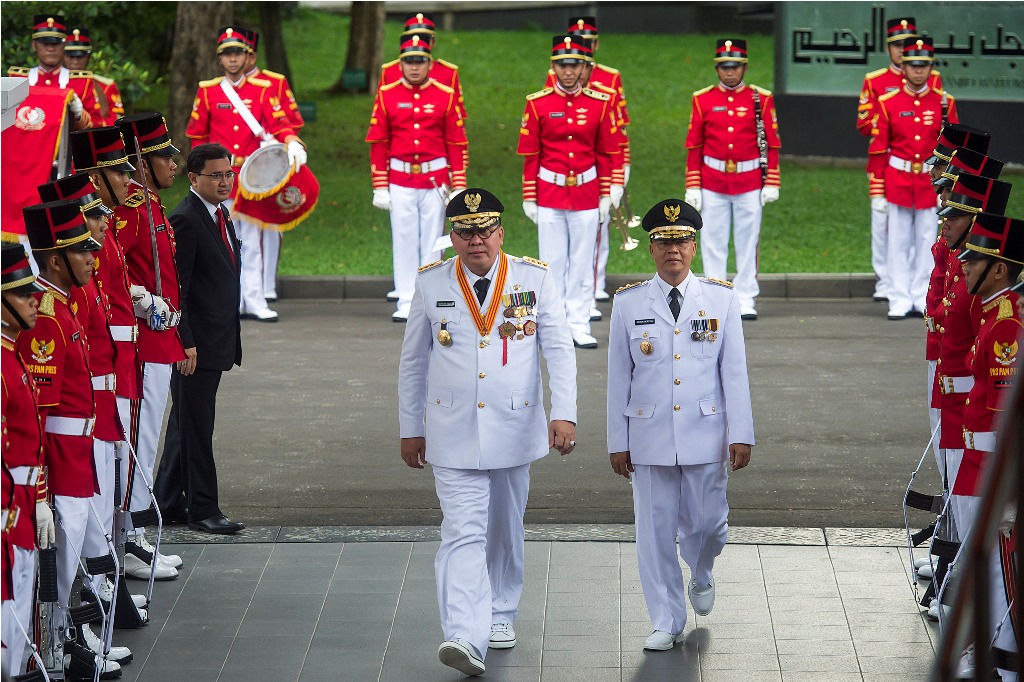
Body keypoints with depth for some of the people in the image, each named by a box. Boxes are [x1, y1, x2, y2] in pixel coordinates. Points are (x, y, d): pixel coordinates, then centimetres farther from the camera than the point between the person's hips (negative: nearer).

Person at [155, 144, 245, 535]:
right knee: (195, 426, -3)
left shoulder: (220, 214, 14)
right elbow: (175, 287, -18)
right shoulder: (185, 220, -15)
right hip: (195, 343, -10)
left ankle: (168, 503, 23)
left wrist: (230, 337, 18)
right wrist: (185, 343, -22)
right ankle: (202, 509, 2)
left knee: (186, 425, 15)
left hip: (217, 339, 10)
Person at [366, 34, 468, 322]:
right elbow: (378, 144, 4)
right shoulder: (387, 95, 2)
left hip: (435, 178, 0)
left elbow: (456, 144, 3)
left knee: (432, 242, 3)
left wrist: (458, 188, -1)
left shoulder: (445, 95, 2)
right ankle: (406, 303, 6)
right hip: (400, 179, 0)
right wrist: (380, 187, 0)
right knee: (404, 241, 1)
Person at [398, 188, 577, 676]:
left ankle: (501, 615, 35)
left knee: (504, 530, 16)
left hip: (515, 429, 1)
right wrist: (410, 429, 10)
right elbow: (413, 361, 9)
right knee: (463, 534, -13)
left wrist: (564, 414, -14)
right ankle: (465, 638, -24)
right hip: (453, 432, -1)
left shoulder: (535, 279, -1)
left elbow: (559, 351, -3)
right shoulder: (430, 284, 0)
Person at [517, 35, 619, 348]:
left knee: (582, 263, 4)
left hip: (586, 195, 1)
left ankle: (579, 326, 10)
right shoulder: (537, 104, 0)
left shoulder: (599, 103, 3)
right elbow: (530, 155, 2)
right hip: (549, 194, -1)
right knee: (552, 262, 3)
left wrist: (606, 196, 4)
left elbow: (606, 154, 7)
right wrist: (529, 198, 0)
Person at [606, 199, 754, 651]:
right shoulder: (628, 303, 1)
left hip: (705, 435, 0)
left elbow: (734, 372, 1)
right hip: (649, 437, 0)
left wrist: (741, 435, -3)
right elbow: (618, 377, 4)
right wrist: (617, 441, 2)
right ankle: (666, 623, 13)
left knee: (706, 523, 5)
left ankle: (701, 578, 39)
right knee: (655, 531, 2)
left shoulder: (721, 299, 1)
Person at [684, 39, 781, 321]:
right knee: (713, 242, 3)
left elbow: (772, 144, 3)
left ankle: (746, 300, 9)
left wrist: (771, 183, -2)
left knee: (748, 242, 3)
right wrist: (692, 187, 1)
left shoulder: (761, 99, 2)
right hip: (713, 182, 1)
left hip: (749, 181, -1)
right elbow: (694, 146, 5)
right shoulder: (703, 100, 4)